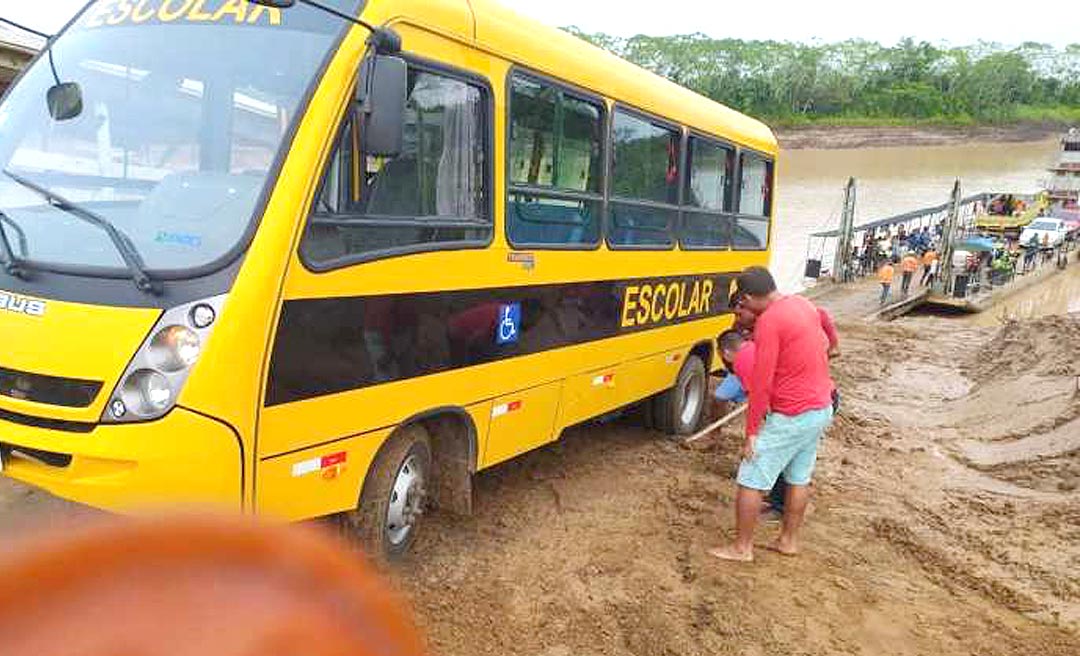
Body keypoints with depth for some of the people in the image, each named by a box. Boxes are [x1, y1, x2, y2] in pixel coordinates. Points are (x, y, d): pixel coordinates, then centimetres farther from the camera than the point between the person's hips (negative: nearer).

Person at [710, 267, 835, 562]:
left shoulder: (769, 321, -22)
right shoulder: (805, 305, 5)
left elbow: (761, 383, -22)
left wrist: (752, 432, -16)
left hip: (790, 416, -9)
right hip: (821, 410, 9)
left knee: (750, 481, 3)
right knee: (799, 478, 20)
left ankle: (742, 547, 13)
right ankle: (789, 540, 32)